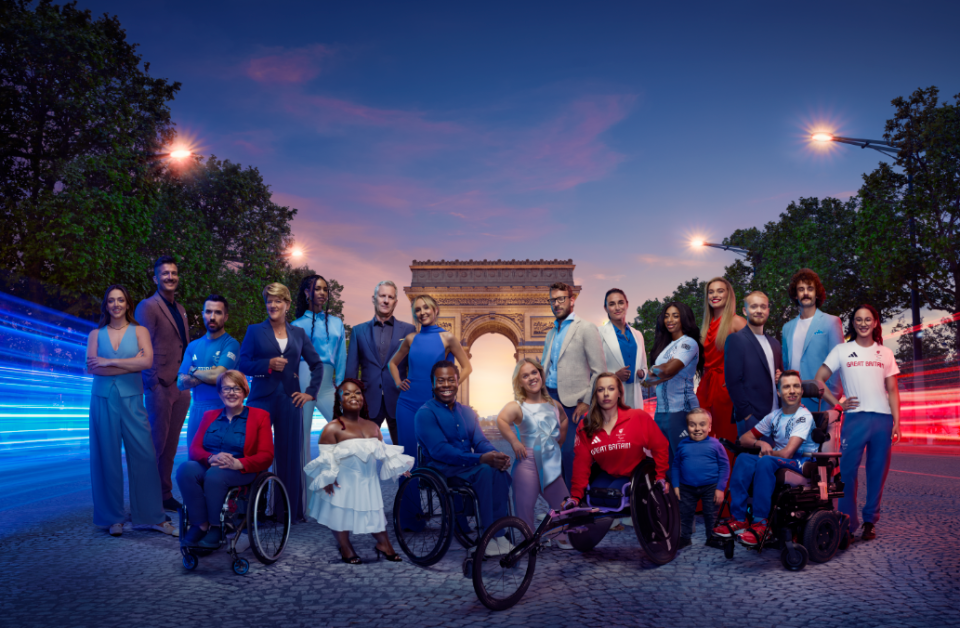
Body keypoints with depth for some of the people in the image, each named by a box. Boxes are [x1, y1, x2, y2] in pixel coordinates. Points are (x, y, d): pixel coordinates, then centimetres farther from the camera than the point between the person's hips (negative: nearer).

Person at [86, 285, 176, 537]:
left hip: (132, 400, -1)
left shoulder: (139, 331, 6)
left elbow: (147, 361, -10)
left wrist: (109, 362, -9)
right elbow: (91, 367, -5)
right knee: (107, 457, 3)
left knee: (144, 456, -3)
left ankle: (154, 517, 6)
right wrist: (131, 364, -10)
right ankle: (113, 518, 14)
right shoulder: (96, 334, 9)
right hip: (103, 400, 1)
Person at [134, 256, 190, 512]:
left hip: (181, 387, 7)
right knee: (157, 442, -2)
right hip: (160, 386, -7)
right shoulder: (147, 307, -6)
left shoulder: (180, 309, 18)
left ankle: (165, 495, 20)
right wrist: (153, 382, -16)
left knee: (171, 443, 12)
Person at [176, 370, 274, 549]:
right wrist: (211, 458, -16)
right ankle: (200, 524, -23)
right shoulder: (209, 416, 22)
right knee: (186, 469, -30)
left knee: (215, 474, -36)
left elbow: (266, 456, -2)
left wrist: (238, 463, -22)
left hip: (242, 472, -3)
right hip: (208, 467, 4)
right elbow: (194, 448, 9)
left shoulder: (259, 416, 9)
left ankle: (216, 527, -22)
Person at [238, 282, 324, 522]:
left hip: (290, 401, 2)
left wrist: (310, 392, 7)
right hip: (262, 400, -2)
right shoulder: (255, 331, 6)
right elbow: (243, 365, 0)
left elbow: (317, 365, 16)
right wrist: (268, 365, -14)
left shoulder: (298, 333, 12)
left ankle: (290, 509, 14)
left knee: (290, 455, 4)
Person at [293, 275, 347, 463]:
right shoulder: (298, 325, 8)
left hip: (327, 382, 2)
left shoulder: (336, 323, 16)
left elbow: (341, 357, 13)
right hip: (304, 380, -2)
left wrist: (340, 386, 6)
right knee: (302, 430, -1)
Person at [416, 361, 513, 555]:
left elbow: (480, 441, 9)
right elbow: (440, 450, -18)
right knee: (484, 470, -31)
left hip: (468, 465, 6)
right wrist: (481, 459, -27)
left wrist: (496, 455, -17)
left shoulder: (466, 412, 18)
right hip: (439, 468, -6)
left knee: (499, 470, -25)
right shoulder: (426, 413, -6)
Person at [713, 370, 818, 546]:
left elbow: (787, 453, -22)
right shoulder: (775, 416, 10)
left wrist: (768, 452, -3)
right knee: (743, 459, -18)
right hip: (779, 464, 7)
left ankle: (760, 523, -33)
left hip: (803, 465, -7)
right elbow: (743, 439, 12)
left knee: (766, 461, -34)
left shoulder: (804, 416, -11)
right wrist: (760, 443, -9)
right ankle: (738, 520, -22)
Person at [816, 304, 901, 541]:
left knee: (878, 472, 3)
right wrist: (837, 403, -3)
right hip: (855, 417, -2)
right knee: (847, 470, -8)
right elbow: (819, 380, 5)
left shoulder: (885, 354, 14)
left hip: (882, 418, 2)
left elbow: (892, 391, 11)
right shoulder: (841, 350, 7)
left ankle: (870, 521, 14)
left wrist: (896, 421, 2)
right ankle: (847, 523, 1)